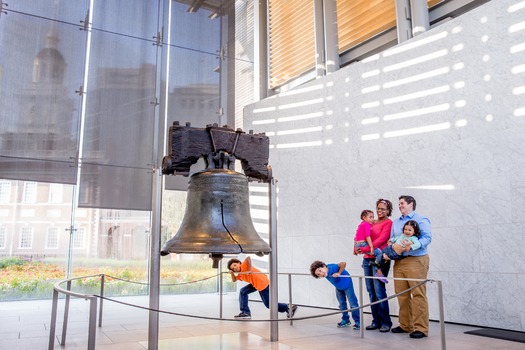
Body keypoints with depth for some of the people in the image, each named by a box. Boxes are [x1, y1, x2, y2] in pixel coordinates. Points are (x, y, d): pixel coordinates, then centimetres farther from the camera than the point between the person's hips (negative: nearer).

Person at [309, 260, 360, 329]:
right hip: (338, 287, 6)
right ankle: (345, 320, 32)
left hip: (347, 284, -6)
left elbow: (343, 264, -51)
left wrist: (338, 273, -40)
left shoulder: (332, 268, -40)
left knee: (353, 304, -2)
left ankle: (357, 322, 11)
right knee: (342, 304, 16)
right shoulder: (326, 274, -19)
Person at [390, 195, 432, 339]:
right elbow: (392, 239, 19)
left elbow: (427, 237, -11)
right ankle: (405, 325, 15)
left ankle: (421, 328, -1)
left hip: (416, 260, -6)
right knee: (402, 294, 6)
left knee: (418, 294, -6)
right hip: (399, 261, 6)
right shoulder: (395, 222, 21)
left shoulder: (421, 219, 0)